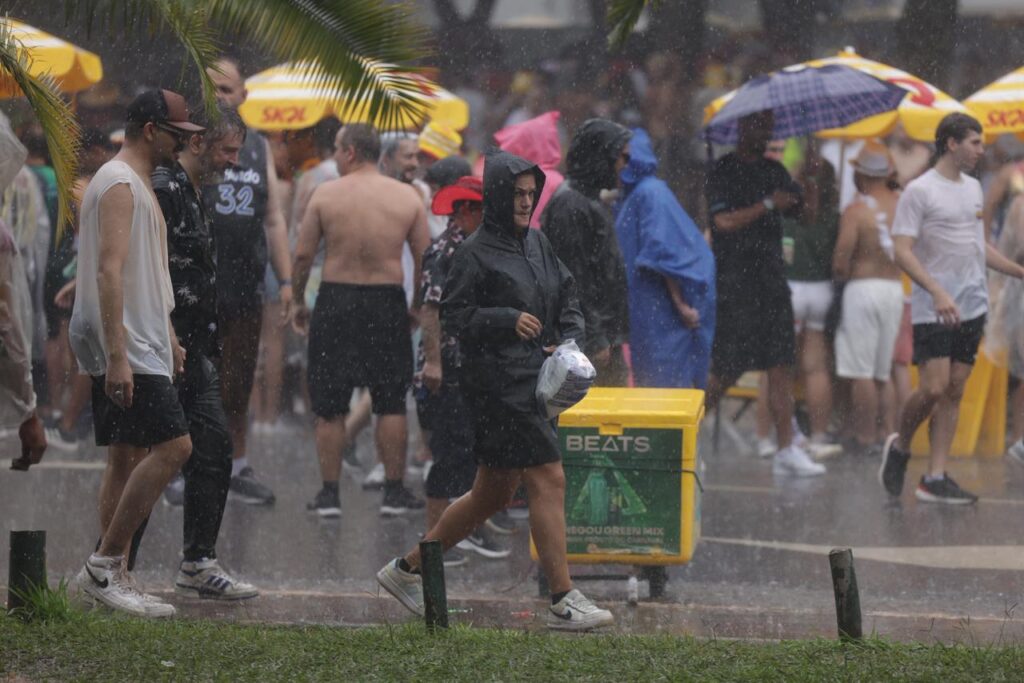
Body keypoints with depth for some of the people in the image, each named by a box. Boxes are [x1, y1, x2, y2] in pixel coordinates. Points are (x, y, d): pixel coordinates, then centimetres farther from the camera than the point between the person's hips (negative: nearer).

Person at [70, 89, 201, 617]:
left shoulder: (136, 184, 19)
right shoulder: (119, 185, -14)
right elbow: (109, 272, -23)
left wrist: (168, 340, 29)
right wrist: (117, 356, -28)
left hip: (135, 347, 11)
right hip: (123, 346, -11)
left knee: (127, 457, 9)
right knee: (173, 445, -15)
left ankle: (112, 576, 10)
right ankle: (104, 564, -13)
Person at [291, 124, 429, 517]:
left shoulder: (326, 194, -3)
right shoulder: (407, 197, 1)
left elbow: (303, 255, -3)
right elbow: (424, 259, 2)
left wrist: (299, 301, 9)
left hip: (336, 299, -1)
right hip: (387, 300, 1)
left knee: (329, 405, 7)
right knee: (391, 402, 10)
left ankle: (329, 493, 7)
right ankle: (394, 492, 10)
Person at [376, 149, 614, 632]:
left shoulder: (537, 244, 15)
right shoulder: (476, 254, -9)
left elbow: (568, 295, 22)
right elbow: (453, 315, -10)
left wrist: (569, 340, 4)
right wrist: (508, 320, -21)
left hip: (533, 383, 9)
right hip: (498, 385, -9)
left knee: (492, 493, 14)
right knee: (548, 480, -13)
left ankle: (406, 569, 27)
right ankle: (563, 602, -11)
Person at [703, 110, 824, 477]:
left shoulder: (773, 170, 15)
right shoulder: (723, 170, -4)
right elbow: (724, 221, -15)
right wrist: (768, 205, -16)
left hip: (772, 279, 6)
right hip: (734, 282, -6)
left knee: (781, 366, 0)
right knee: (727, 371, -4)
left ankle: (786, 450, 0)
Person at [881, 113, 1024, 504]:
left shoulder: (972, 188, 14)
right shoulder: (919, 191, -10)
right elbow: (903, 252, -15)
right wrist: (938, 292, -27)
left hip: (972, 309, 7)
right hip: (932, 310, -7)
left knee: (954, 392, 3)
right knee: (933, 388, -12)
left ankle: (935, 479, 4)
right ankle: (900, 446, 15)